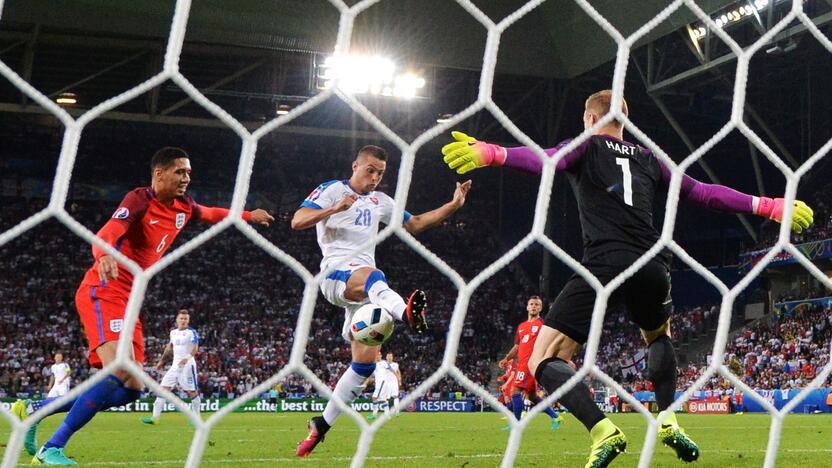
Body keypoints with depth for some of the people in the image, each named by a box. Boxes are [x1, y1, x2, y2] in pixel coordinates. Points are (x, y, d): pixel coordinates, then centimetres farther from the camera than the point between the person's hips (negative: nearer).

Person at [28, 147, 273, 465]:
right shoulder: (140, 200, -13)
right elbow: (106, 235, -31)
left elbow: (210, 214, 36)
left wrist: (248, 216, 38)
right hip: (102, 293, -9)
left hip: (128, 302, 9)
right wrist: (104, 255, -52)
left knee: (132, 389, 5)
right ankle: (52, 449, -18)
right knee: (119, 374, -27)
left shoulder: (183, 207, 11)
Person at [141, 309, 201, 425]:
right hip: (175, 365, 6)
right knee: (163, 388, -2)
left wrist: (188, 357, -37)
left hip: (187, 365, -6)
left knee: (192, 392, -3)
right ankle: (155, 417, -3)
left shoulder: (192, 332, -7)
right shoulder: (173, 332, 13)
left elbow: (195, 347, -19)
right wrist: (161, 361, 27)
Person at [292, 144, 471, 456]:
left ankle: (321, 426, 9)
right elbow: (297, 222, -7)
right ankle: (407, 313, -77)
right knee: (372, 276, -43)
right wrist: (335, 208, -22)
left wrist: (453, 205, 18)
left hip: (365, 286, 7)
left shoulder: (380, 201, 25)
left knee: (365, 363, -2)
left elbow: (414, 224, 29)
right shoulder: (331, 190, 5)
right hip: (336, 272, -7)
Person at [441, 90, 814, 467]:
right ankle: (668, 422, 24)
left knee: (543, 362, -3)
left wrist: (492, 153, -27)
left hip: (605, 265, -5)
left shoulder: (586, 147, 12)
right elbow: (704, 193, 22)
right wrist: (768, 206, 29)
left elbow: (545, 161, -10)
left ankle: (603, 432, -24)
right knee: (658, 337, 38)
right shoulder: (649, 160, 24)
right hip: (653, 269, 6)